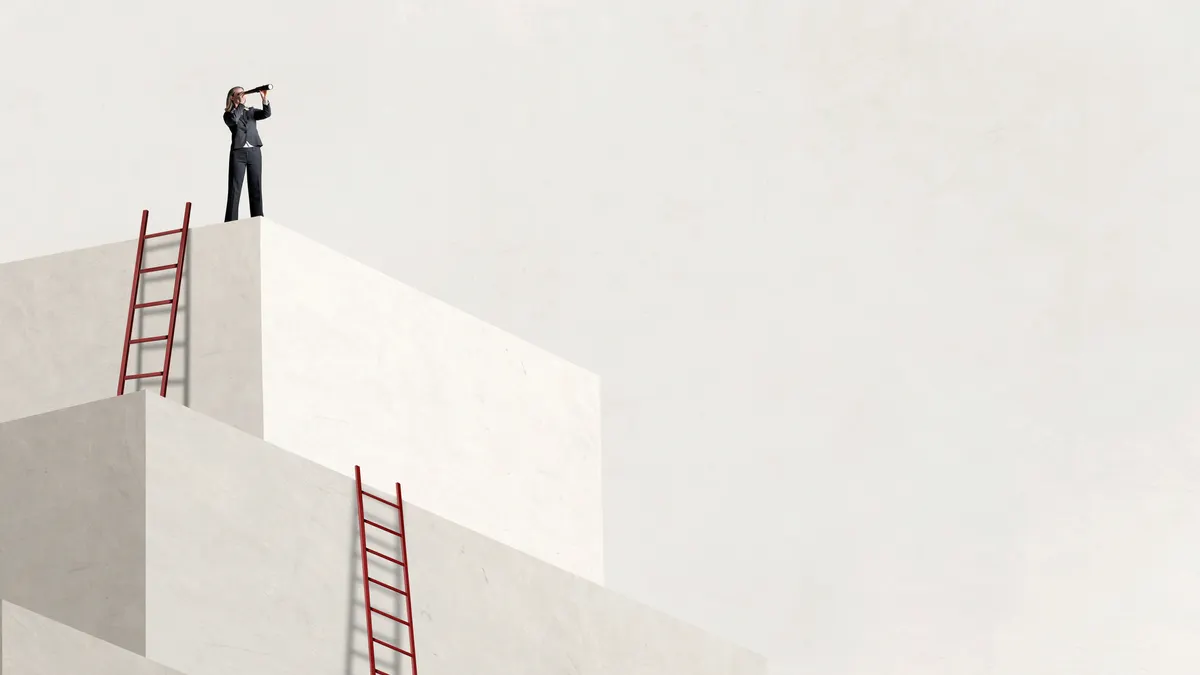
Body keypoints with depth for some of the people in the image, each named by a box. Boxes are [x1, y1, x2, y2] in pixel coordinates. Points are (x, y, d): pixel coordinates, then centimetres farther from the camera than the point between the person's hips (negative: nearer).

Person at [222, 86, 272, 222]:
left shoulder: (251, 112, 16)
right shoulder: (228, 115, 7)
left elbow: (266, 114, -1)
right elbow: (233, 119, -16)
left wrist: (264, 99, -16)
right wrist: (241, 104, -8)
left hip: (254, 152, 3)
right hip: (238, 153, -3)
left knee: (256, 188, 0)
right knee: (235, 189, -6)